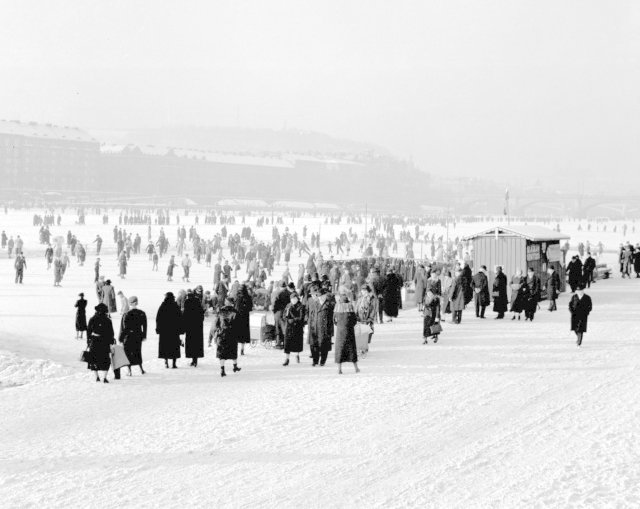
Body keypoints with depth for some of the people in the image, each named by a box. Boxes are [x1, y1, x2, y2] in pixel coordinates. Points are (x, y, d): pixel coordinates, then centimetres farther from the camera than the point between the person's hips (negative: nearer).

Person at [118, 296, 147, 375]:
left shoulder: (126, 315, -15)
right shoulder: (142, 314, -3)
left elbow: (123, 328, -11)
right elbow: (144, 326, 4)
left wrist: (121, 338, -3)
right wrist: (144, 336, 14)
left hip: (128, 337, -4)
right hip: (138, 337, 4)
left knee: (128, 353, 5)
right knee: (138, 352, 19)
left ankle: (129, 371, 4)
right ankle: (141, 368, 19)